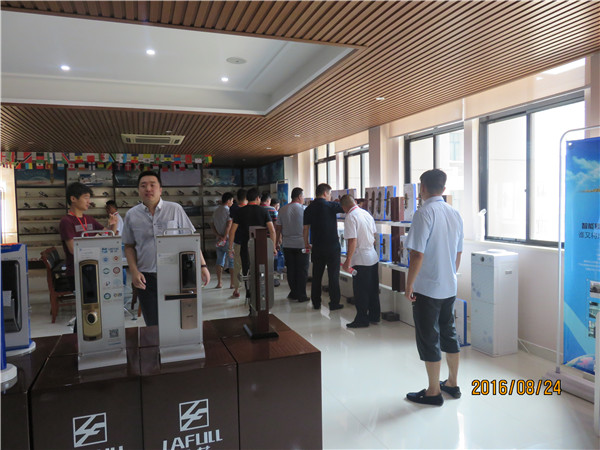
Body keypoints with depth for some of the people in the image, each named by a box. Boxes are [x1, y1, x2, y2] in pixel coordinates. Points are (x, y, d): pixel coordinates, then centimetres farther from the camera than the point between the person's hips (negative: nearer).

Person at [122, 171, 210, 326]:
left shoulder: (175, 209, 2)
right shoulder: (132, 215, 6)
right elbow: (129, 246, 12)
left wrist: (202, 265, -1)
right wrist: (134, 271, -2)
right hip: (146, 278, 1)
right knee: (153, 325, 8)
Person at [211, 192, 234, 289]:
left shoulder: (216, 211, 12)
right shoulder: (228, 211, -11)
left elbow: (212, 225, 10)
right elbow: (229, 225, -20)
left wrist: (218, 236, 0)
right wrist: (224, 237, -16)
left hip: (219, 240, 7)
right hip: (228, 240, -7)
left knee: (220, 261, 11)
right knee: (232, 261, 2)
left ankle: (219, 283, 11)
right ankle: (232, 283, 3)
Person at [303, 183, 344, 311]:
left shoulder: (309, 208, 4)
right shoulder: (331, 206, -9)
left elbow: (306, 228, 6)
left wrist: (306, 243, 15)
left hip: (317, 247, 4)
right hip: (332, 246, -4)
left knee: (316, 275, 12)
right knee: (333, 275, 4)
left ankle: (316, 303, 18)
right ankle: (334, 303, 9)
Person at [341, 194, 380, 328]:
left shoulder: (350, 217, -16)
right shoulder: (367, 213, 8)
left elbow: (352, 240, -21)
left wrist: (348, 261, -18)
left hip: (361, 260, -8)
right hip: (373, 257, 8)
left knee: (360, 292, 3)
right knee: (373, 289, 16)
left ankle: (361, 320, 12)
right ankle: (374, 316, 27)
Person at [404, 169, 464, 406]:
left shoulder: (424, 213, -16)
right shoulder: (455, 213, 7)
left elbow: (418, 255, -20)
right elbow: (458, 253, 13)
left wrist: (409, 286, -12)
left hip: (427, 288, -7)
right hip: (450, 286, 8)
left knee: (429, 338, 4)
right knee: (448, 333, 19)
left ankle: (433, 391, 16)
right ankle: (452, 384, 32)